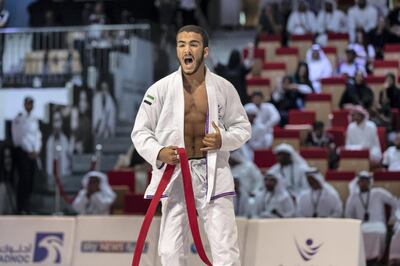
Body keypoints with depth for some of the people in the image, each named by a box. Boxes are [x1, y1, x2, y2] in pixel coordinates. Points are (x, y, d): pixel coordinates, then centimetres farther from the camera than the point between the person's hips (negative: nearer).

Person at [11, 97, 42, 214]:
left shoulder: (34, 119, 15)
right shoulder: (19, 118, -5)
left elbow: (38, 136, 14)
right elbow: (20, 137, -10)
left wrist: (36, 150, -1)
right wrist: (30, 151, -12)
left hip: (33, 153, 6)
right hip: (22, 151, -6)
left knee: (30, 181, 4)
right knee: (24, 179, -11)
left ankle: (26, 207, 10)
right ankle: (21, 208, -10)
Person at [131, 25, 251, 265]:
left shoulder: (224, 88, 0)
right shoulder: (160, 90, -3)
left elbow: (243, 127, 10)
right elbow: (140, 132, 4)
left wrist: (224, 140, -11)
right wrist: (158, 152, -15)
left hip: (214, 174, 0)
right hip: (175, 173, 0)